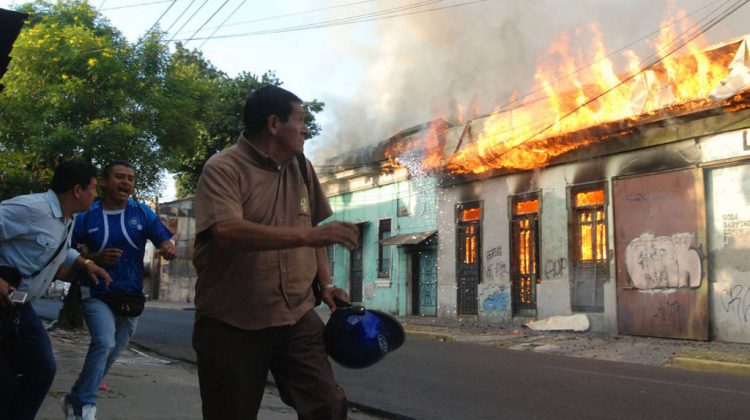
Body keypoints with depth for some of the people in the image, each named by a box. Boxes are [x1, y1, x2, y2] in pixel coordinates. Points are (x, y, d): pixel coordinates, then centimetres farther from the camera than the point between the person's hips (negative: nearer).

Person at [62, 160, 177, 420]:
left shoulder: (142, 213, -1)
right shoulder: (86, 216, -3)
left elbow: (166, 242, -8)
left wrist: (169, 249, -32)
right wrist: (96, 259, -20)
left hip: (131, 298, 3)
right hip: (97, 295, -3)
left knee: (110, 354, 13)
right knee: (104, 343, -25)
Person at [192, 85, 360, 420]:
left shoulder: (301, 168, 10)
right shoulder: (223, 168, -11)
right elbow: (227, 231, -27)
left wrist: (325, 282, 8)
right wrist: (308, 235, -31)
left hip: (297, 316, 5)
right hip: (231, 324, -4)